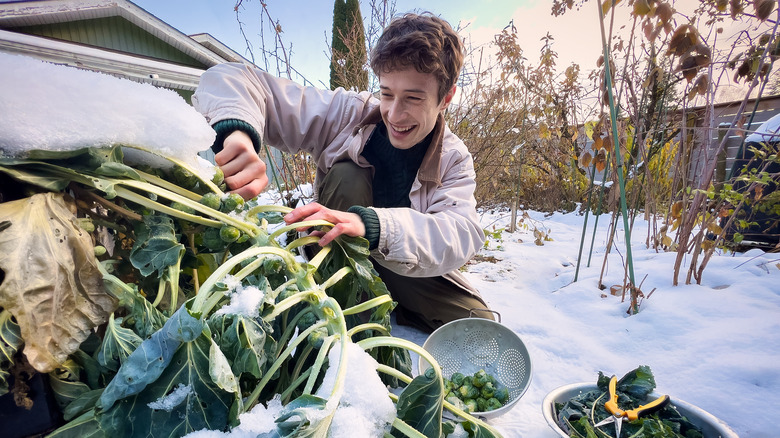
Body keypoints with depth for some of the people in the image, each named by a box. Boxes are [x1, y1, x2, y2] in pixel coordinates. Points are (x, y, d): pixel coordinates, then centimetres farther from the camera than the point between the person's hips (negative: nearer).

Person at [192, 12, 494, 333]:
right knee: (347, 175, -26)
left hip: (408, 276, 1)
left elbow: (462, 233, -32)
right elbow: (234, 79, -19)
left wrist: (370, 224, -51)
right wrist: (237, 131, -45)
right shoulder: (348, 114, -15)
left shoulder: (454, 161, -11)